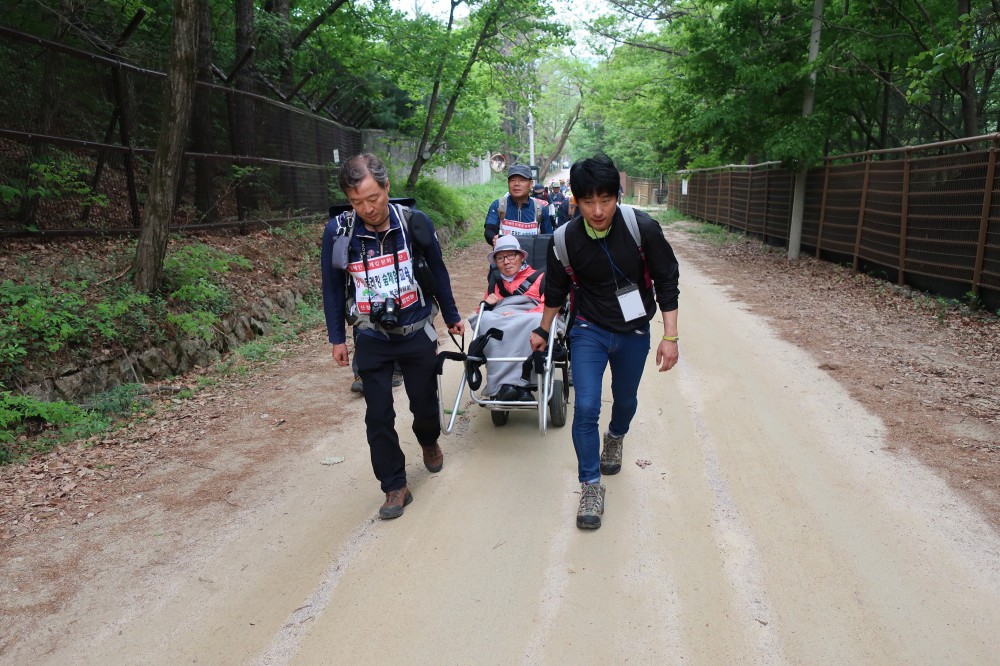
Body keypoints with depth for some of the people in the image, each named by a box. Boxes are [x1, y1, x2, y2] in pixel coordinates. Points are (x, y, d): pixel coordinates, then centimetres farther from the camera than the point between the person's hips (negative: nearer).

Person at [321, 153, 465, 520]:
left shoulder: (414, 222, -11)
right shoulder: (338, 230, -11)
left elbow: (437, 271, 3)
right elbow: (332, 287, 1)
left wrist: (452, 316, 11)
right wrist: (337, 338, 3)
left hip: (417, 333, 0)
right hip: (371, 338, 0)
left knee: (424, 401, 13)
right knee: (378, 416, 0)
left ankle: (429, 442, 47)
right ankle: (395, 486, 15)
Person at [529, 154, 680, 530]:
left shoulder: (643, 228, -20)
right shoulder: (565, 240, -16)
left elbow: (666, 282, -10)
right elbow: (556, 290, 2)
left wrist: (670, 336, -11)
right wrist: (543, 331, 14)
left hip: (633, 333, 1)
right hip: (588, 331, -1)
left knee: (625, 400, 20)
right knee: (585, 409, -10)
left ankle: (616, 437, 54)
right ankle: (590, 486, 8)